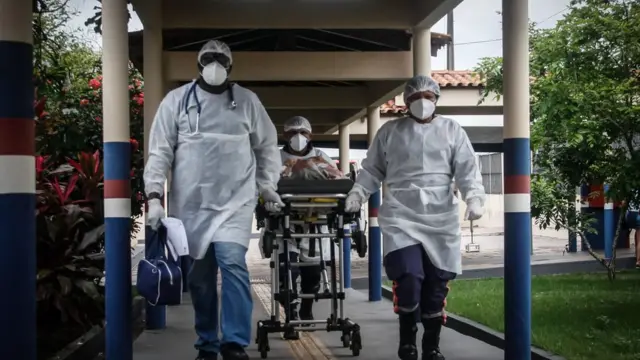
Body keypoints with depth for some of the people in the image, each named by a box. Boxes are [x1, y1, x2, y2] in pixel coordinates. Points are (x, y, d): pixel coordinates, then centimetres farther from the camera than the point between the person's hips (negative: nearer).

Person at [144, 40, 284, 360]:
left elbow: (266, 147, 15)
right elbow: (160, 151, 1)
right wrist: (154, 195, -7)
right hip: (190, 204, 1)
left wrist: (268, 186, 7)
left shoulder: (247, 101, 7)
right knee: (199, 275, 5)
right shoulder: (177, 100, 4)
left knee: (232, 263, -17)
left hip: (235, 201, -1)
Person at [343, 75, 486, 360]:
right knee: (408, 278, -16)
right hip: (400, 215, -1)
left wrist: (474, 197, -12)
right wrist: (357, 194, 1)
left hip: (440, 218, 1)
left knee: (437, 283, 2)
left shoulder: (452, 131, 12)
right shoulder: (390, 131, 12)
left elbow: (467, 169, 4)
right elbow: (372, 170, 15)